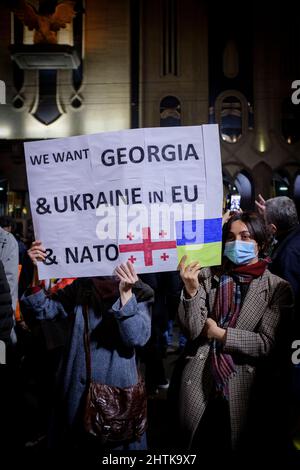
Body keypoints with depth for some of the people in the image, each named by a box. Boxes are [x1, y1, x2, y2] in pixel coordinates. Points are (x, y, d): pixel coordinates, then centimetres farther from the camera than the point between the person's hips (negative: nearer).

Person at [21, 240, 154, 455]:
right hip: (77, 387, 3)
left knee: (115, 442, 14)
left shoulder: (139, 293, -8)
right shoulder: (81, 287, 1)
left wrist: (126, 294, -31)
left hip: (116, 387, -3)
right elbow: (44, 309, -4)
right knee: (73, 440, 19)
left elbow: (138, 338, -20)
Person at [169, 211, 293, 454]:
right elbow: (194, 331, -9)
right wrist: (191, 289, -23)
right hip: (197, 384, 2)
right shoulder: (208, 276, -1)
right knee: (193, 445, 17)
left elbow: (268, 344, -10)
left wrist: (221, 334, -12)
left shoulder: (277, 287, -4)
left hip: (245, 388, -1)